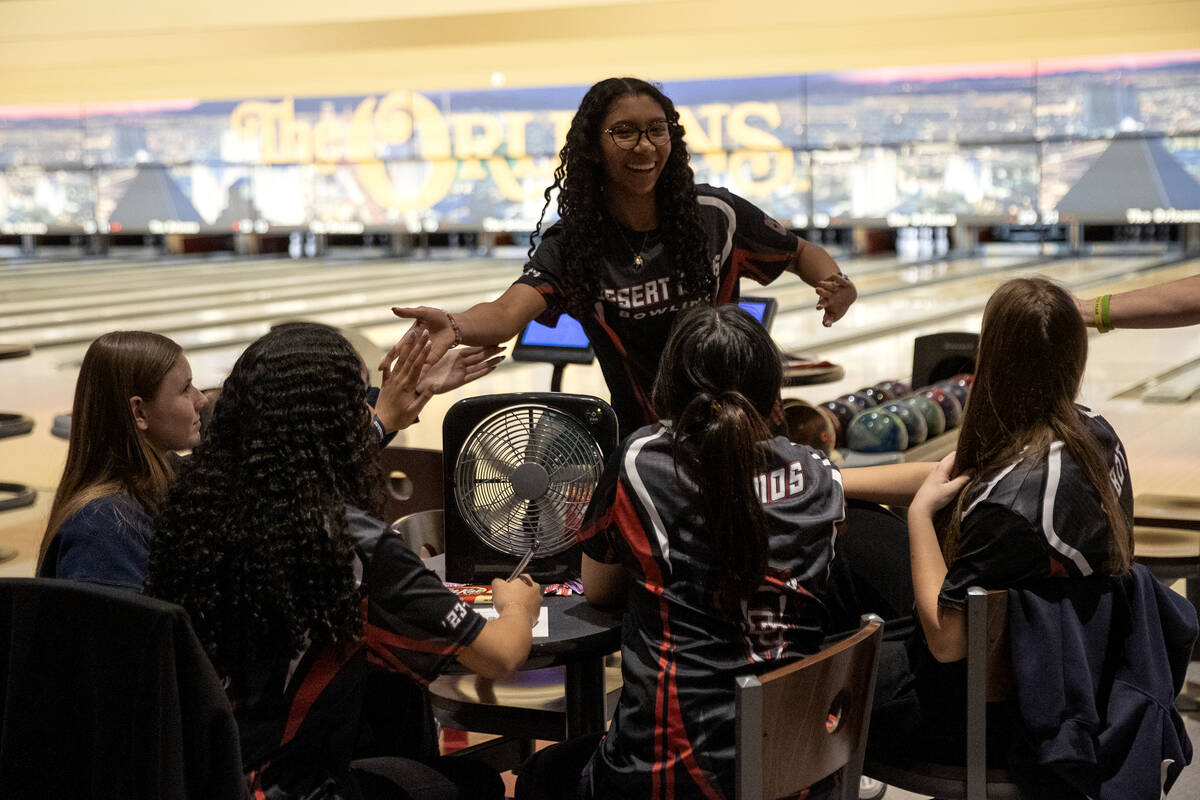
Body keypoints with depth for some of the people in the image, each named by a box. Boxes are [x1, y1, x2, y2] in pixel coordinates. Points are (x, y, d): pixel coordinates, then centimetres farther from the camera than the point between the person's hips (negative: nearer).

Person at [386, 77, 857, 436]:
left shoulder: (715, 215, -6)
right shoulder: (571, 245, -9)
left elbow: (800, 253, 9)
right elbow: (510, 312, -26)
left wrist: (836, 284, -15)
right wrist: (455, 328, -50)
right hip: (641, 439, 0)